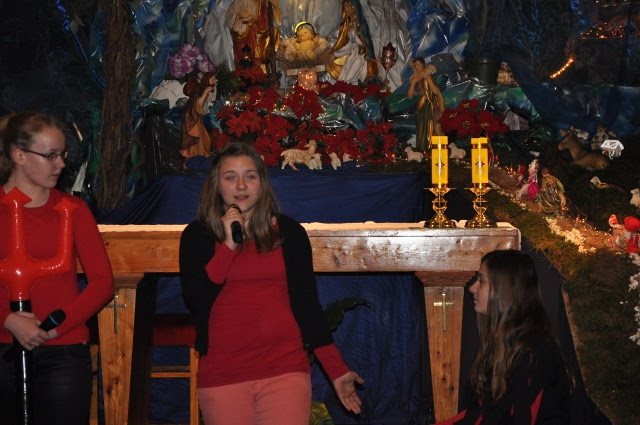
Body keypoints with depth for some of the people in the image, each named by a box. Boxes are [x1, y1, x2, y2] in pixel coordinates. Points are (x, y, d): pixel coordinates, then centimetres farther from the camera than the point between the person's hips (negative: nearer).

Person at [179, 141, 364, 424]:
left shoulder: (289, 232, 7)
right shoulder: (197, 236, 7)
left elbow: (307, 303, 7)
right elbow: (195, 301, -6)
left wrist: (337, 370, 3)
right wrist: (228, 245, -11)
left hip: (285, 369, 0)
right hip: (221, 374, 0)